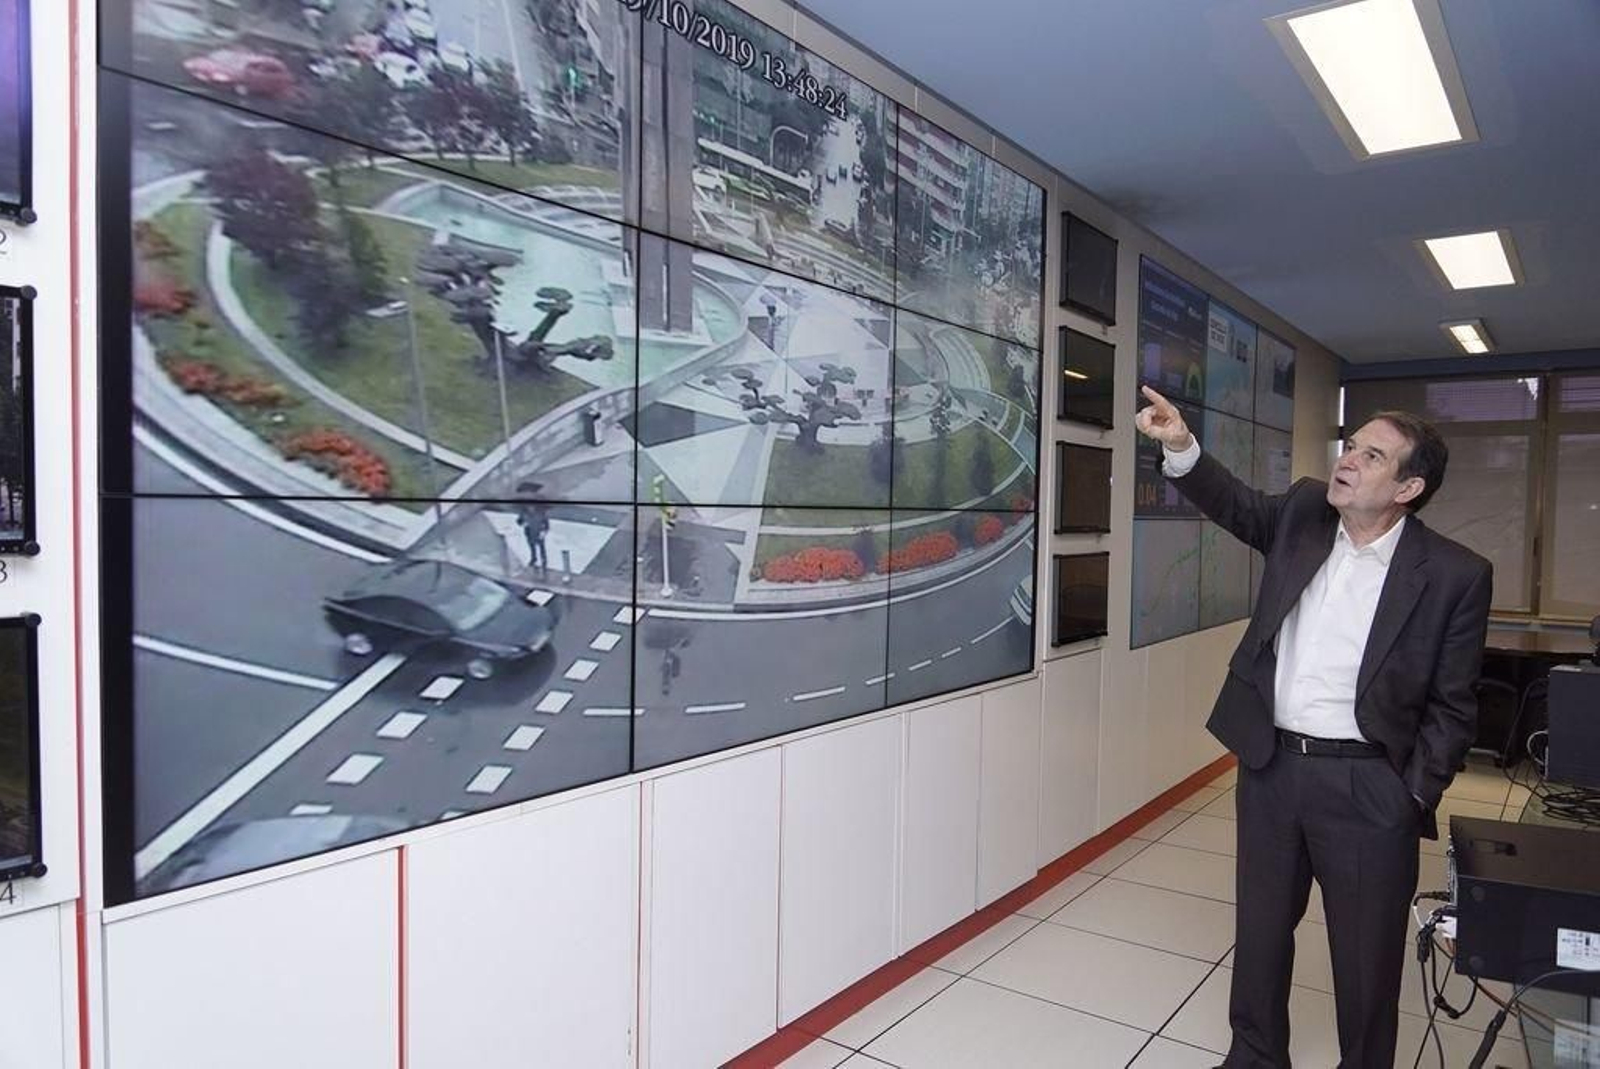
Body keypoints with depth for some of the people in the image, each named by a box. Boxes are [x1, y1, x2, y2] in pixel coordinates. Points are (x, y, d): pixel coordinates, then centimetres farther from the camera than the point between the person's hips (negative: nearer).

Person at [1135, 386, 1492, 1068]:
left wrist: (1415, 796, -10)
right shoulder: (1304, 513, 0)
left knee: (1367, 958, 13)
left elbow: (1451, 706, -6)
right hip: (1269, 765, 4)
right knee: (1260, 930, 20)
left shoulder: (1455, 575, -11)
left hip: (1367, 787, -3)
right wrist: (1181, 447, -17)